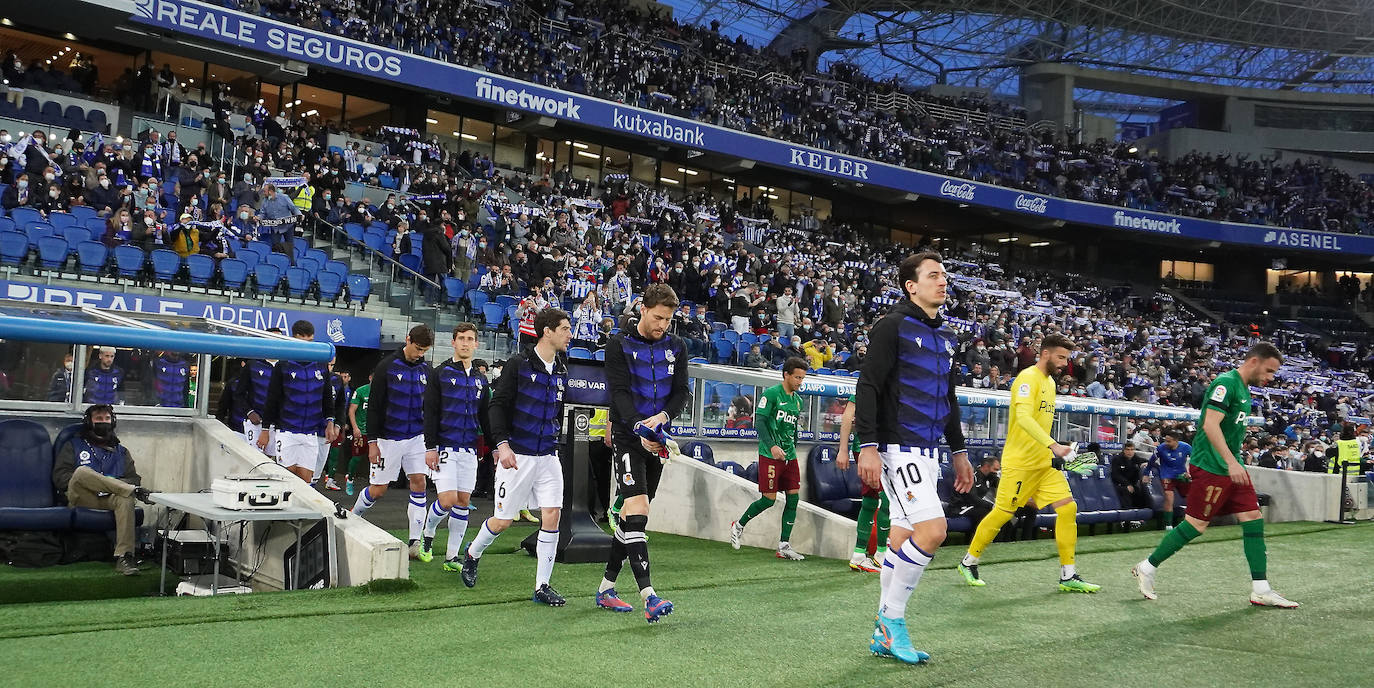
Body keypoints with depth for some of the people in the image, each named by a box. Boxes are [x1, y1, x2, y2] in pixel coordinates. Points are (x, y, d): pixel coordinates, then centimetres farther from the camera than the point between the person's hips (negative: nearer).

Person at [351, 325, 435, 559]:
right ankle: (351, 518, 29)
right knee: (378, 490, 1)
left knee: (419, 483, -7)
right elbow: (373, 406, -6)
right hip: (389, 439, -4)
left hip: (416, 438, 4)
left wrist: (431, 443, 11)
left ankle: (415, 544, -4)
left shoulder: (426, 371, 6)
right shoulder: (387, 367, -7)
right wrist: (372, 441, -10)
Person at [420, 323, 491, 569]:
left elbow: (485, 417, 20)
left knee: (463, 501, 4)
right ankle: (428, 532, 16)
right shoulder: (440, 373, -1)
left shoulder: (480, 379, 13)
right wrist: (431, 447, -12)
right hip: (445, 447, -5)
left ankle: (452, 556, 11)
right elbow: (430, 413, -5)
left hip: (469, 449, 5)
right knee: (448, 500, -13)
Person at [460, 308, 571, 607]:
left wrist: (555, 442, 20)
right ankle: (473, 553, 35)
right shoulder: (517, 364, -8)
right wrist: (502, 443, -19)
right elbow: (498, 405, -10)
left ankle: (542, 586, 1)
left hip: (548, 456, 5)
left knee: (552, 515, -6)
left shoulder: (561, 370, 9)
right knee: (502, 520, 3)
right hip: (517, 455, -5)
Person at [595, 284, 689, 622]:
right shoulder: (619, 345, -5)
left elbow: (682, 391, 4)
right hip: (628, 438, -5)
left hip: (658, 440, 6)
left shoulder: (676, 348, 9)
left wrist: (661, 417, -17)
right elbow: (619, 392, -13)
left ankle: (606, 588, 22)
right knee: (638, 509, -18)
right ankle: (649, 597, -25)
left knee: (631, 513, 11)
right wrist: (639, 428, -28)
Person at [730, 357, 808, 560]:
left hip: (789, 455, 7)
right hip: (770, 455, -7)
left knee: (794, 497, -1)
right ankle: (738, 526, 17)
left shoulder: (798, 400, 16)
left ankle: (784, 545, 3)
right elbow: (759, 421, -15)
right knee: (769, 499, -6)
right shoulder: (771, 394, -7)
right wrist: (771, 445, -26)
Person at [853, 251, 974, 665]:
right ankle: (892, 619, -4)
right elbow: (867, 387, -14)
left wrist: (958, 451, 24)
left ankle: (884, 635, 14)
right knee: (932, 530, -18)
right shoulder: (893, 326, -8)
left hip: (927, 452, 8)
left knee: (904, 538, 8)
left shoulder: (946, 337, 17)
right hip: (897, 448, -8)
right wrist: (867, 446, -21)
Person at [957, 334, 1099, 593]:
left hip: (1044, 464, 8)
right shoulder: (1028, 378, -14)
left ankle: (1068, 576, 1)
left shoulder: (1049, 382, 15)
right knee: (1002, 513, -2)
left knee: (1068, 508, -3)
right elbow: (1023, 417, -28)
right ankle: (969, 562, 17)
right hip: (1019, 462, -8)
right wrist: (1053, 445, -36)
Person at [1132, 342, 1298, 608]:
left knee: (1254, 519, 2)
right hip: (1211, 467, -10)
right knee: (1196, 525, -5)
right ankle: (1147, 568, 10)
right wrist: (1231, 462, -29)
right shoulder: (1226, 382, -14)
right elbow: (1210, 424, -24)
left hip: (1231, 469, 10)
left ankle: (1261, 590, 3)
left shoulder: (1244, 390, 16)